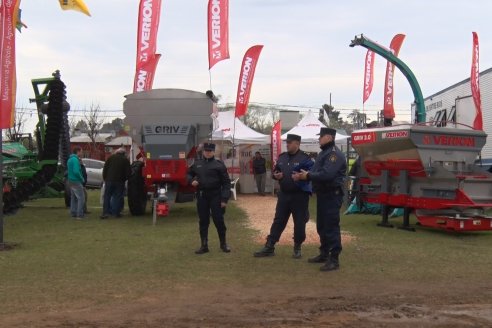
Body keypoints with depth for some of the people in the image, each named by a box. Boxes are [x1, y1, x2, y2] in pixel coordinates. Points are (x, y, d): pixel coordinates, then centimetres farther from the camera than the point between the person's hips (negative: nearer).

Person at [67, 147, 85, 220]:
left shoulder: (70, 159, 13)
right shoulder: (75, 159, -17)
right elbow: (76, 171, -26)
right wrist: (82, 179, -12)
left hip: (71, 181, 10)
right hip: (76, 181, -10)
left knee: (73, 197, 16)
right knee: (81, 198, -7)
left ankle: (73, 213, 20)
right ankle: (79, 215, -10)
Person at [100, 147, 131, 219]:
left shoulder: (111, 157, 7)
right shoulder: (125, 160, 3)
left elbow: (105, 168, 5)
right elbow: (128, 173, -1)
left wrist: (105, 178, 11)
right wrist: (124, 179, 12)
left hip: (109, 180, 1)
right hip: (119, 181, -1)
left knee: (107, 197, 5)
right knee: (117, 197, 5)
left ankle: (105, 213, -1)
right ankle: (116, 213, 4)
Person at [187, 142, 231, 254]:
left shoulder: (219, 165, -3)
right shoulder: (197, 164, 10)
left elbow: (226, 182, -4)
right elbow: (189, 174, 26)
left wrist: (224, 198, -11)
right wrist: (191, 181, 2)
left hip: (215, 196, -3)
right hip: (201, 196, 4)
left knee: (218, 220, 0)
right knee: (203, 221, 8)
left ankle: (223, 243, 16)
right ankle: (204, 245, 16)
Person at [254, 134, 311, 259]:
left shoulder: (305, 158, -8)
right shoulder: (282, 157, 10)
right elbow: (275, 171, 19)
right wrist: (276, 175, -3)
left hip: (299, 196, -5)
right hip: (284, 195, 5)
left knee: (299, 223, 5)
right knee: (278, 221, 8)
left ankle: (297, 248, 21)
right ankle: (269, 247, 12)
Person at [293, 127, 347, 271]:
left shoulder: (334, 154, -17)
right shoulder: (324, 153, 17)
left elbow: (326, 175, -28)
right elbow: (316, 172, 15)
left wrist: (308, 176, -18)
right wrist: (303, 175, -3)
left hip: (332, 195, -11)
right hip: (322, 194, 11)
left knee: (331, 227, -8)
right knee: (321, 226, 17)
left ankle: (334, 260, -5)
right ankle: (324, 254, 28)